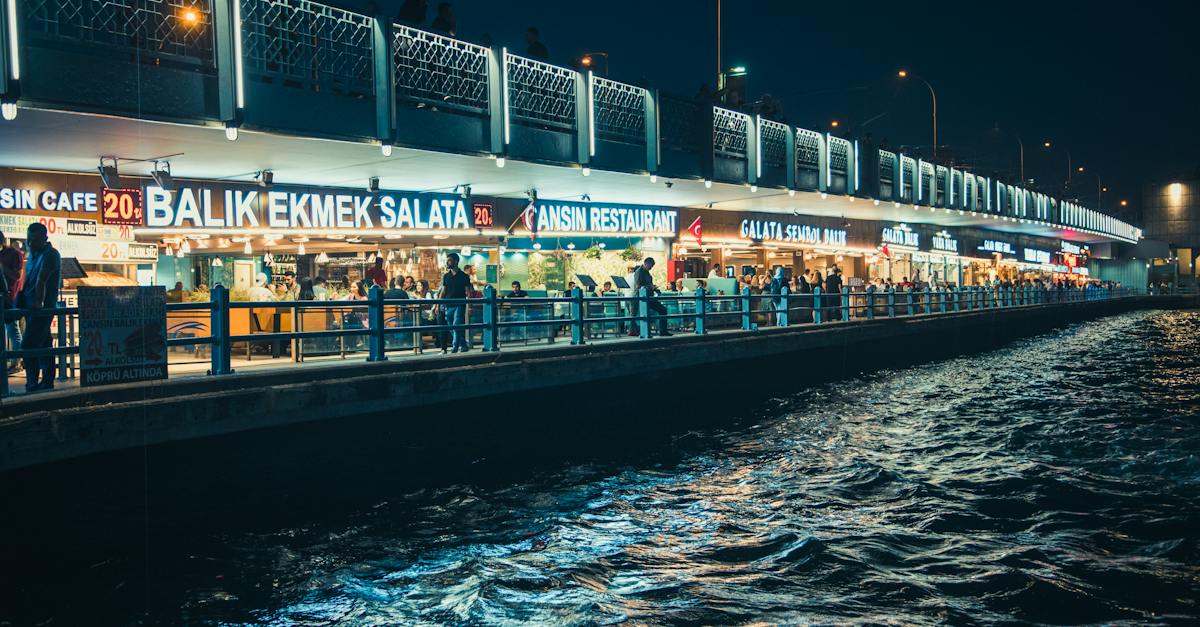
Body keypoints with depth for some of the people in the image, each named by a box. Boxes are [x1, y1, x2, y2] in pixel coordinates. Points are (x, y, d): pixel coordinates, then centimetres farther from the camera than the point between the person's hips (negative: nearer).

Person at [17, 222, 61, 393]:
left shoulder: (50, 255, -12)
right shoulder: (32, 254, 16)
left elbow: (41, 281, -22)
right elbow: (28, 281, 19)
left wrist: (38, 303, -30)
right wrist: (20, 302, 16)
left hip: (42, 308, -9)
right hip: (31, 307, 9)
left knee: (28, 346, -15)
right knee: (43, 345, 11)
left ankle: (32, 385, -13)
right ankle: (47, 383, 16)